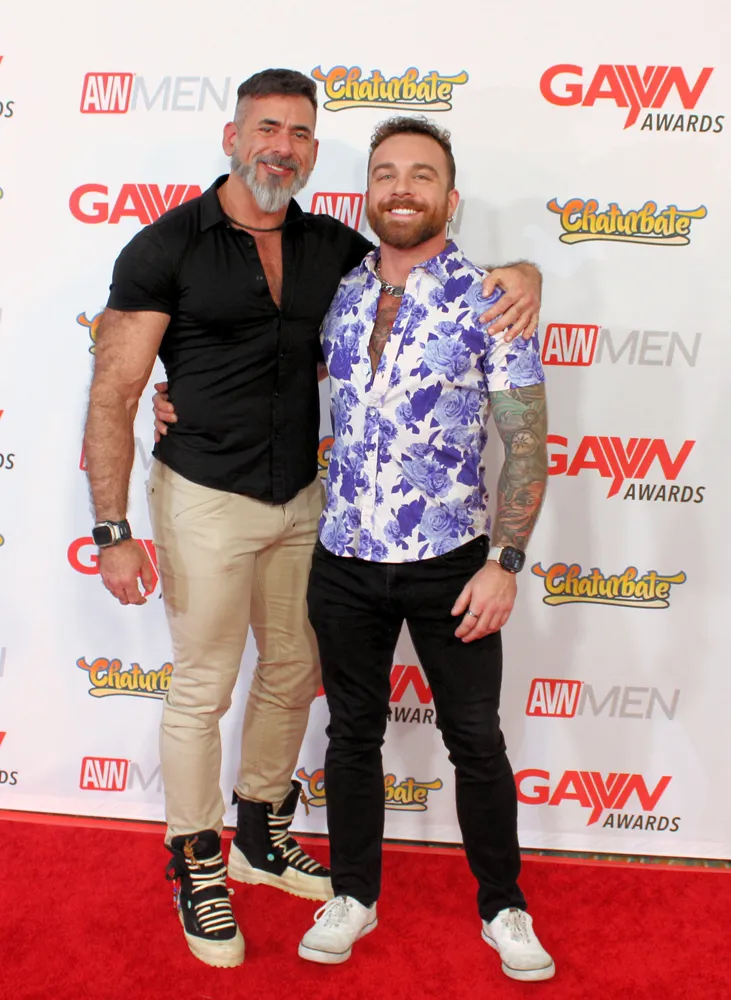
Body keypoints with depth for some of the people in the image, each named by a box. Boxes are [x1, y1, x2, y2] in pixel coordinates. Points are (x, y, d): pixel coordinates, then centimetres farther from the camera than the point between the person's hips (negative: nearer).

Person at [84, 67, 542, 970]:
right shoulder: (166, 248, -10)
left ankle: (260, 837, 40)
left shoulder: (329, 246, 4)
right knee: (202, 690, 7)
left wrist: (515, 271, -10)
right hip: (206, 499, -5)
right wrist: (113, 532, -16)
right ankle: (197, 869, 30)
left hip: (300, 501, 6)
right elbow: (113, 396, -11)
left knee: (292, 675, 17)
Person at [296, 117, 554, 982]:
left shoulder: (488, 301, -7)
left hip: (449, 566, -3)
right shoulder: (337, 296, 5)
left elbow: (526, 440, -8)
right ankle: (354, 896, 35)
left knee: (476, 741, 10)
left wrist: (505, 563, -14)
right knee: (352, 732, 15)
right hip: (343, 562, 4)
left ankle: (502, 908, 32)